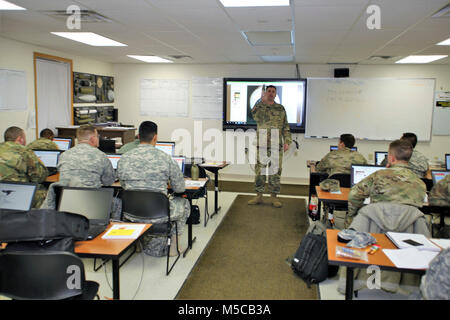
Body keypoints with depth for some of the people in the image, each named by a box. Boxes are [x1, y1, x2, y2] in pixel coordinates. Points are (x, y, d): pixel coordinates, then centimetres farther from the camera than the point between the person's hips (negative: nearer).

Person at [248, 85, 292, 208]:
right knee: (259, 170, 2)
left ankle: (274, 196, 12)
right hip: (261, 145, 0)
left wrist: (287, 141, 2)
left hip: (277, 145, 1)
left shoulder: (280, 108, 12)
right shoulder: (259, 106, 9)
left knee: (275, 171, 3)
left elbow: (285, 127, 11)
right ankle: (259, 196, 12)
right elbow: (255, 116, -15)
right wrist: (262, 101, -17)